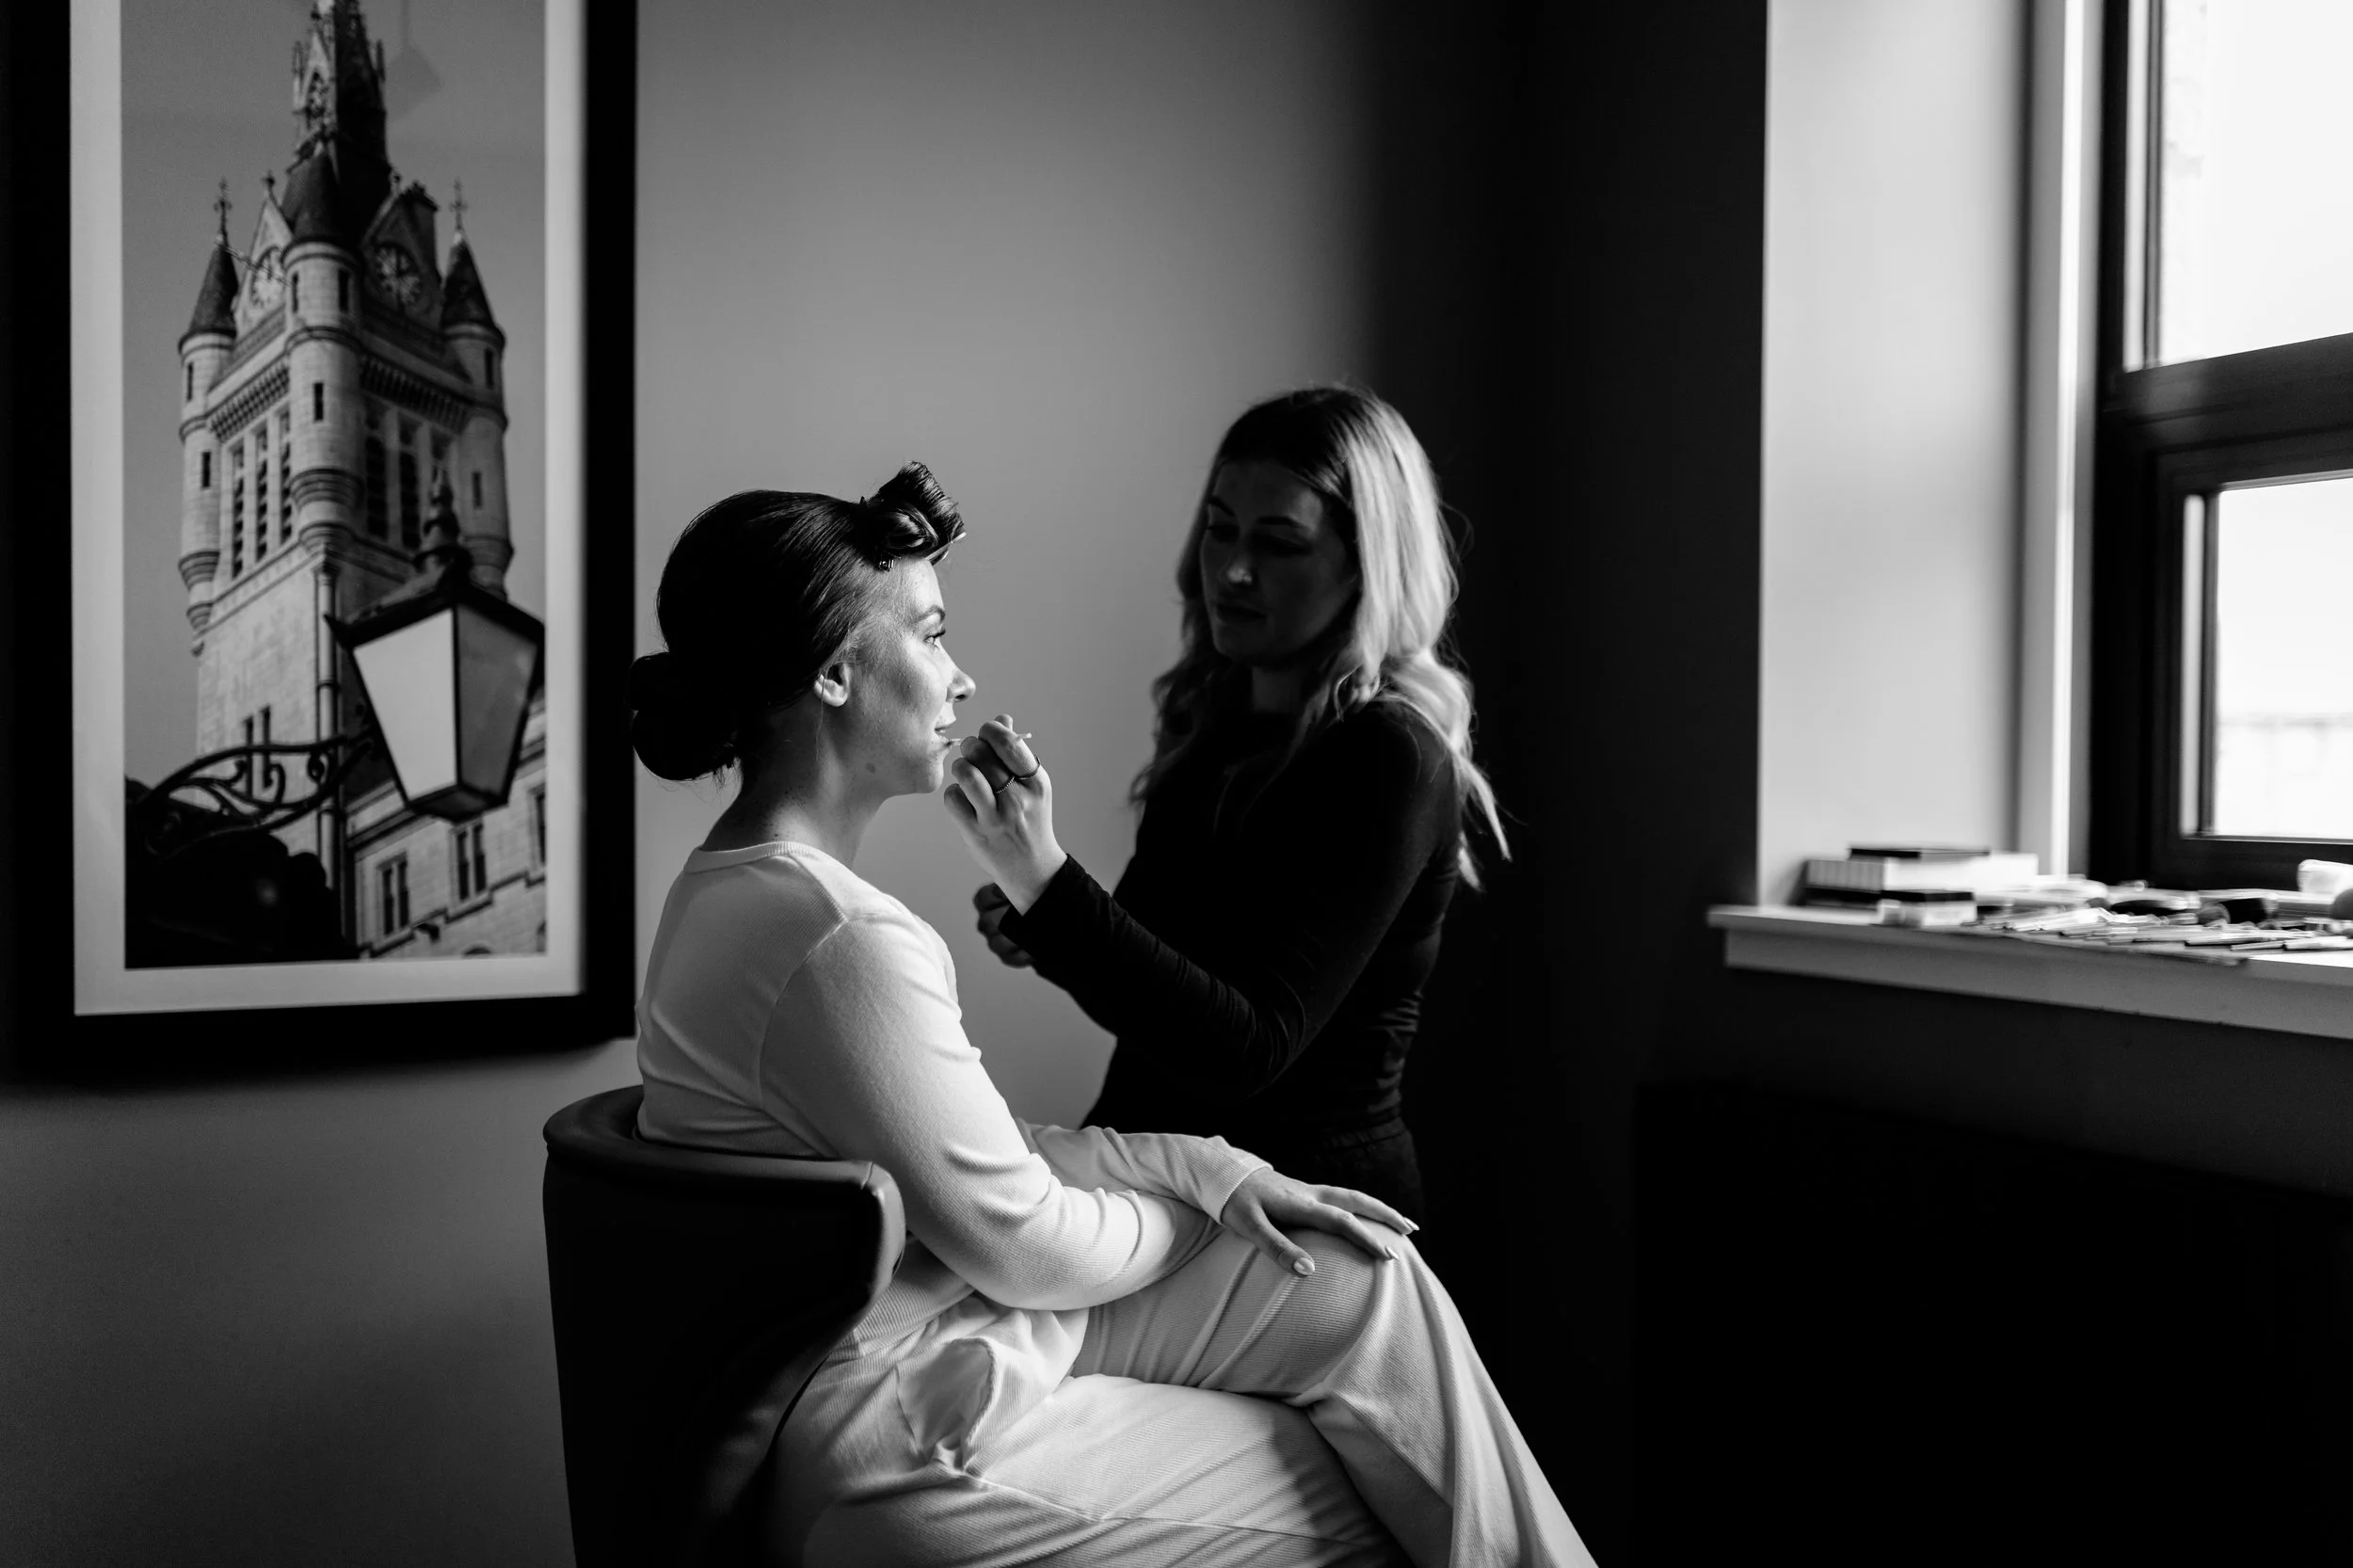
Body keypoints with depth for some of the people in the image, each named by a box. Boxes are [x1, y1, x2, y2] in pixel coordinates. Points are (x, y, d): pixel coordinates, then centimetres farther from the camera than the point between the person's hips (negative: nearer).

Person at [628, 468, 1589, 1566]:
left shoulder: (741, 886, 6)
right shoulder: (845, 940, -26)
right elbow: (1022, 1245, -18)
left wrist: (1207, 1167, 0)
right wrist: (1196, 1212, 2)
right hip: (912, 1449, -9)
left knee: (1365, 1288, 5)